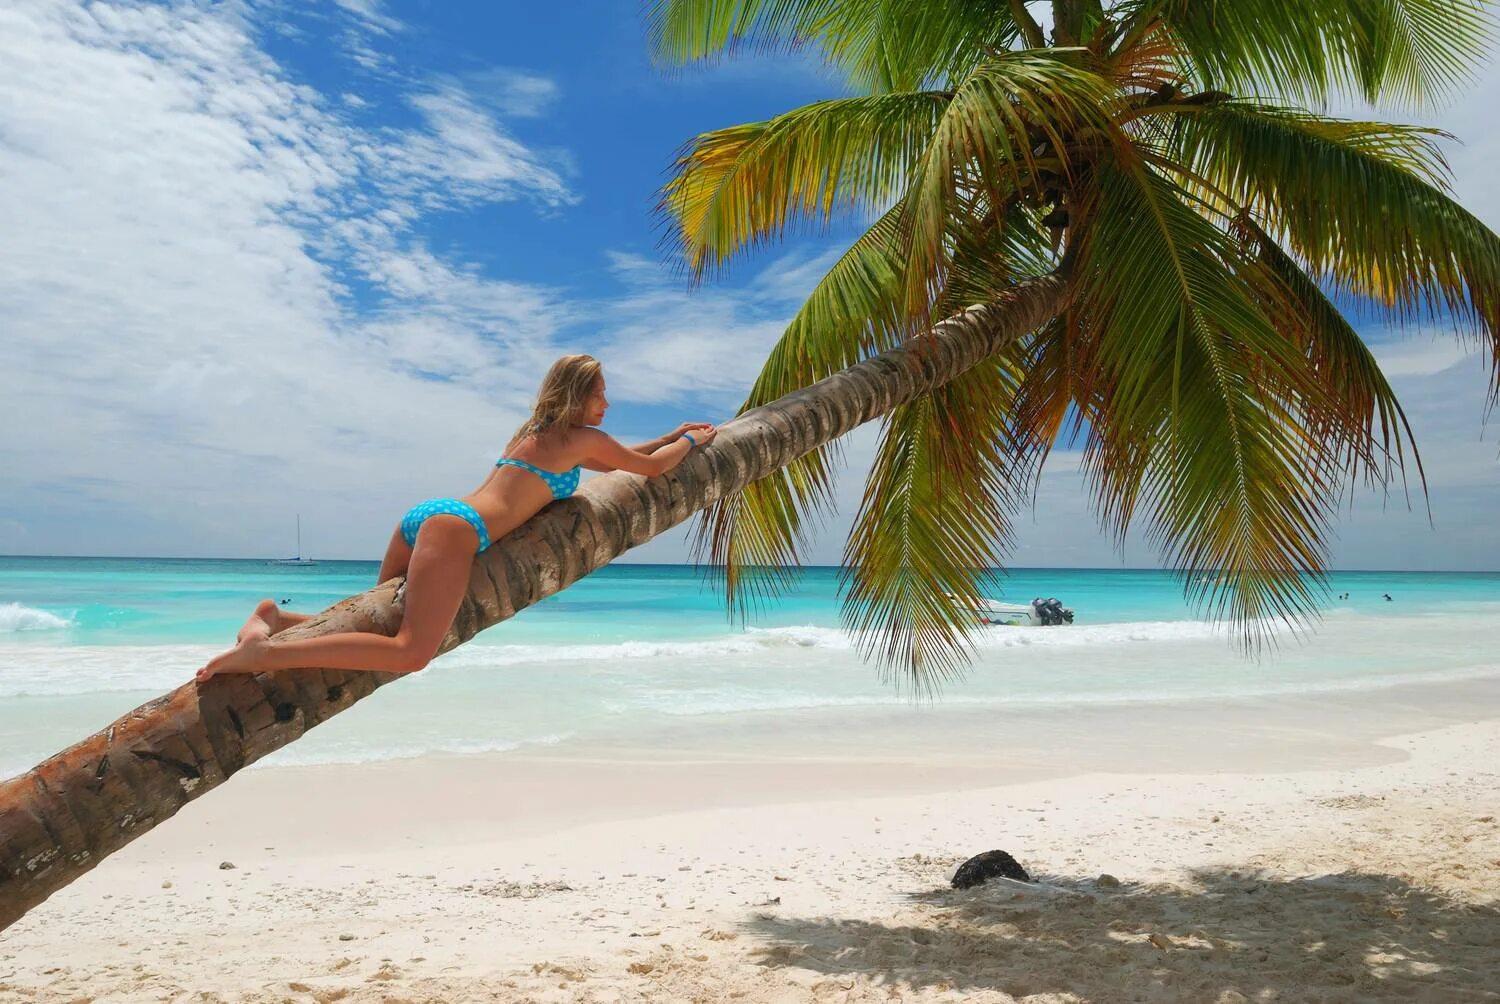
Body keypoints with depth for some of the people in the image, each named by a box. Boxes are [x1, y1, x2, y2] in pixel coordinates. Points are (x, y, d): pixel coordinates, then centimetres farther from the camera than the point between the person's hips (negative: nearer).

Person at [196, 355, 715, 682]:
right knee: (410, 653, -21)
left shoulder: (534, 432, 32)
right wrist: (692, 441, 37)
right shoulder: (583, 437, 7)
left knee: (385, 629, 16)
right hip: (456, 527, -9)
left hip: (425, 515, 9)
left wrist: (669, 436, 49)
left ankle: (278, 617, -2)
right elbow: (652, 468, 19)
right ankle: (265, 652, -30)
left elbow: (613, 462, 45)